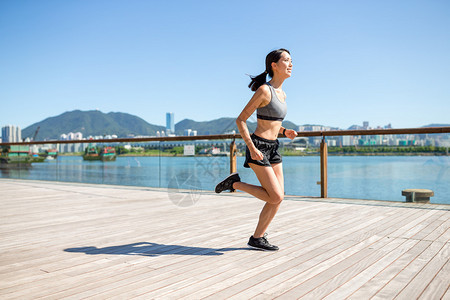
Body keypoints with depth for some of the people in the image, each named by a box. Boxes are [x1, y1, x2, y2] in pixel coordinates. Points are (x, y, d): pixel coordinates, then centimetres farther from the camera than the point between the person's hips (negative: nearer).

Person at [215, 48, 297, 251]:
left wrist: (285, 131, 6)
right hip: (258, 147, -9)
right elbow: (240, 120, -14)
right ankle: (235, 183, 6)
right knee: (276, 197, -10)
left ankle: (257, 238, 15)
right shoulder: (264, 90, -14)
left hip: (273, 148, 9)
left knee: (277, 198, 4)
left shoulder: (281, 93, 12)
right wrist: (252, 149, -21)